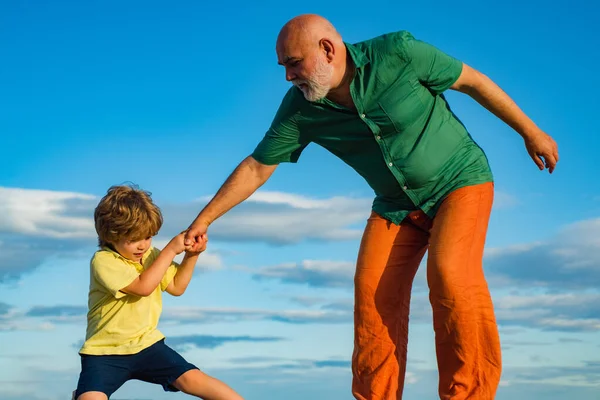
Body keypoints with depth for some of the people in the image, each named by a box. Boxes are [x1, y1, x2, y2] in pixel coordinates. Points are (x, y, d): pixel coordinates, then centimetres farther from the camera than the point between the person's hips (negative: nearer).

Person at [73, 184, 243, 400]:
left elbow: (177, 287, 10)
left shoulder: (150, 254, 6)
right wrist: (170, 250, -22)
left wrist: (191, 255, -4)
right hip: (104, 351, -4)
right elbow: (143, 286, -26)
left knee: (192, 379, -14)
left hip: (147, 344, 4)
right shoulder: (103, 260, -16)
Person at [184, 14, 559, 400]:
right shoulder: (300, 108, -11)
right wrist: (203, 220, -1)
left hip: (459, 180, -4)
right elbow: (256, 168, -2)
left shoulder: (398, 53, -22)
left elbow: (473, 81, -10)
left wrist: (530, 131, -2)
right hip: (396, 205, 4)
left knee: (450, 272, -26)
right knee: (374, 291, -12)